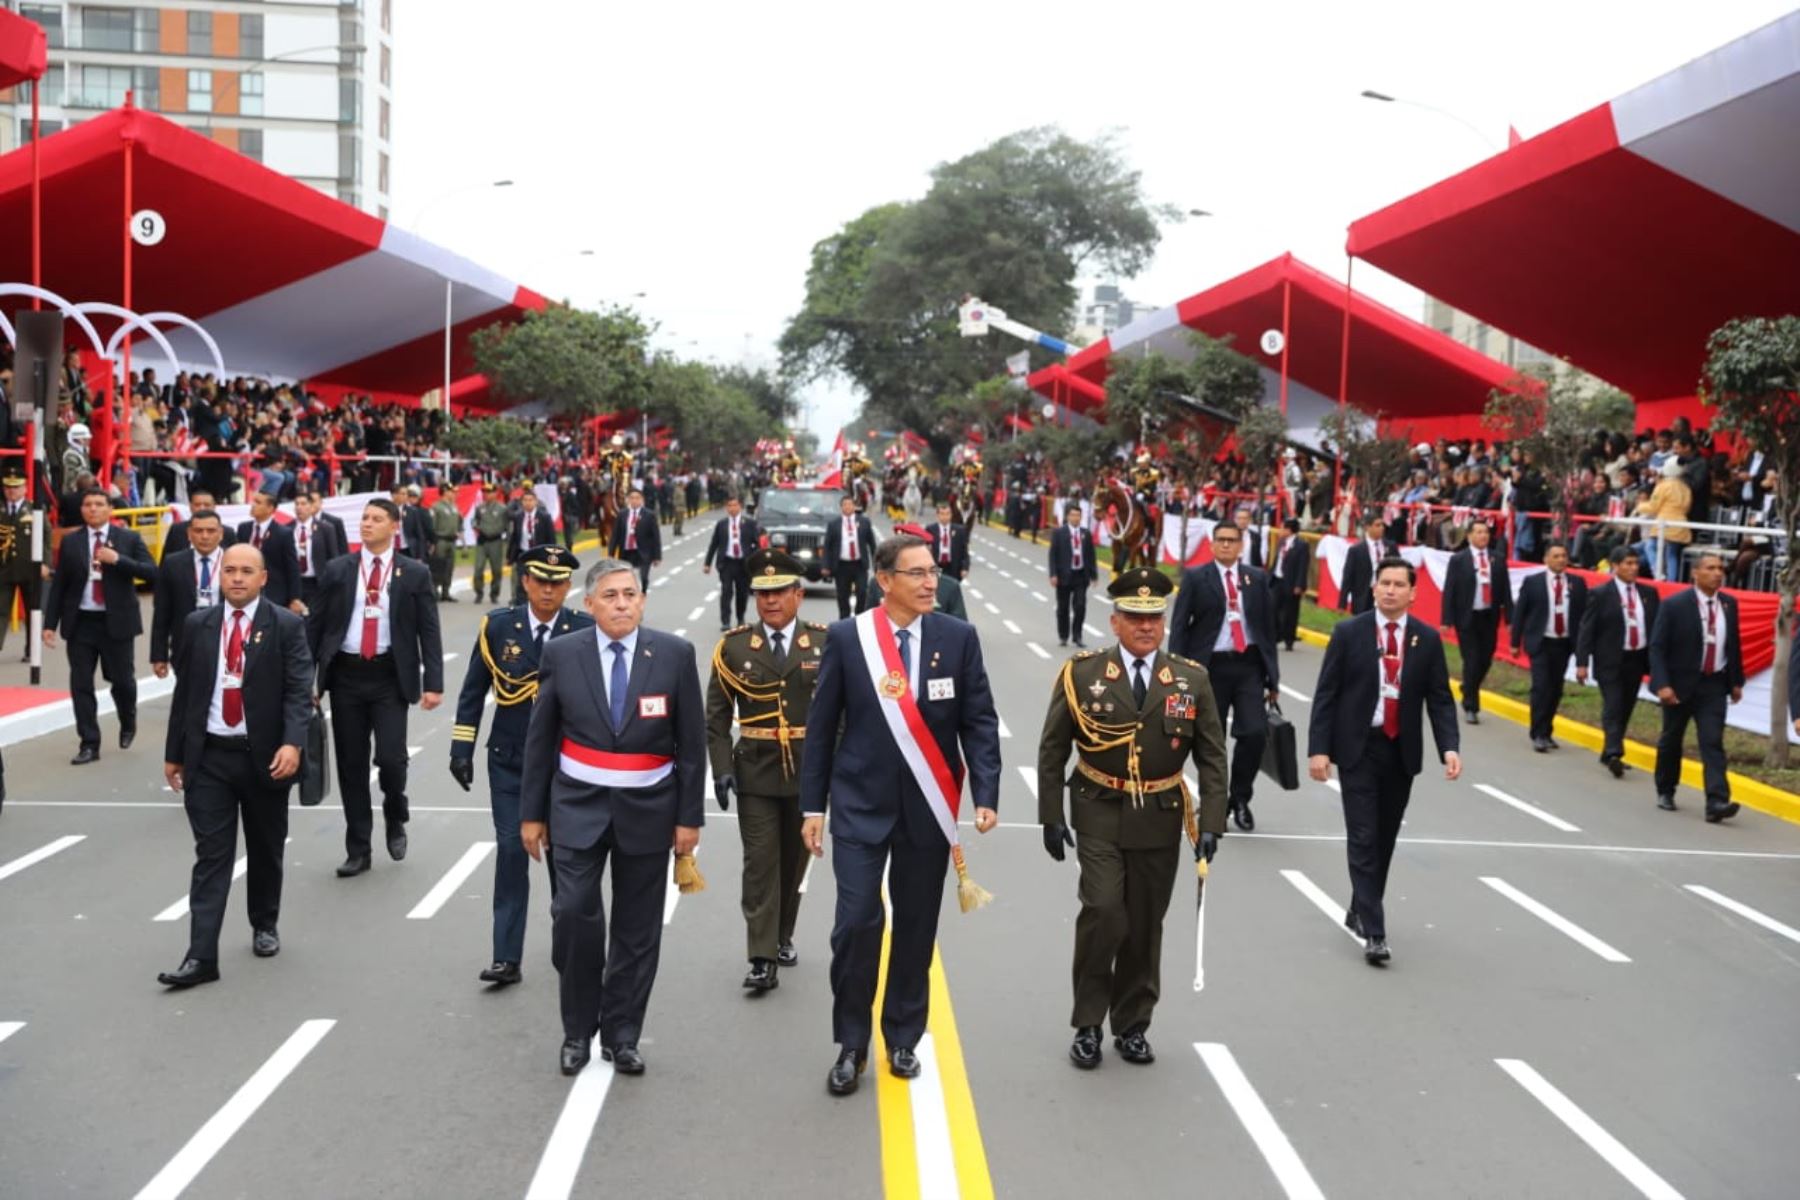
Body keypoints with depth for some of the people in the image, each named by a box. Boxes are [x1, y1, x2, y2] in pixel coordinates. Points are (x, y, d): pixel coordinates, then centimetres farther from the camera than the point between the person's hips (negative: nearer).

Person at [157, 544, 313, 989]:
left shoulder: (286, 626, -3)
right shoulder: (198, 625, 6)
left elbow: (299, 691, -11)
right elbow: (184, 691, 10)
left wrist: (292, 743, -25)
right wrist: (173, 752, 11)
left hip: (265, 756, -1)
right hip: (208, 756, 1)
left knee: (265, 850, 13)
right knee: (211, 855, -2)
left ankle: (265, 926, 34)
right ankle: (201, 955, -4)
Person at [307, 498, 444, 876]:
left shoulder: (414, 573, 1)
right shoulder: (337, 570, 6)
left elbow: (429, 631, 0)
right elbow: (315, 624, 7)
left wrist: (433, 683, -8)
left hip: (390, 677, -2)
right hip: (346, 675, 2)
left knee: (391, 757, -12)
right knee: (350, 764, 6)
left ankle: (395, 820, 20)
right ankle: (357, 850, 18)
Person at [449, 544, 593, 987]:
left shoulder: (586, 632, -5)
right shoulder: (497, 626, -1)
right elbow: (473, 691, 5)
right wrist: (461, 749, 0)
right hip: (509, 761, 1)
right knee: (511, 852, -2)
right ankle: (507, 957, 3)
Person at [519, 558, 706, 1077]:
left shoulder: (674, 655, -5)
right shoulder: (562, 654, -3)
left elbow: (692, 742, -1)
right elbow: (540, 739, 4)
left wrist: (689, 816, -2)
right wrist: (532, 812, 4)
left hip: (647, 808, 0)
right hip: (578, 805, 0)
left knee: (637, 929, 7)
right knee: (574, 912, -10)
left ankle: (621, 1035, 22)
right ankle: (577, 1030, 11)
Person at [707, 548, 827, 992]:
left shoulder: (825, 643, -1)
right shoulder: (734, 646, 0)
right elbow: (717, 715, 1)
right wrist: (721, 768, -8)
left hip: (810, 769, 1)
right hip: (755, 771, -1)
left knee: (795, 860, 14)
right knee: (760, 863, -4)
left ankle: (782, 936, 33)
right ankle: (763, 959, -3)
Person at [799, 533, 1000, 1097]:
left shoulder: (958, 637, -2)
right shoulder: (846, 637, -5)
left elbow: (979, 721, -1)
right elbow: (822, 726, 0)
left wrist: (986, 795, -10)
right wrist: (813, 804, 0)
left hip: (928, 807, 2)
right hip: (861, 803, -1)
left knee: (917, 926, 11)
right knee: (856, 923, -6)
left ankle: (903, 1038, 29)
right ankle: (851, 1045, 14)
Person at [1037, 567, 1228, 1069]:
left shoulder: (1192, 679, 0)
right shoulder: (1081, 673, -5)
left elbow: (1212, 757, 3)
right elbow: (1052, 750, 0)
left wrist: (1211, 822, -5)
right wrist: (1051, 816, -3)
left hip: (1160, 820, 2)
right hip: (1100, 816, -2)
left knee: (1145, 925, 10)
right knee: (1104, 912, -14)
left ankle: (1132, 1026, 27)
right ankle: (1087, 1024, 3)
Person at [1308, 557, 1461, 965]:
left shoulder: (1428, 639, 2)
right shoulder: (1348, 633, -4)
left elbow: (1440, 698, 3)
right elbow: (1326, 694, -4)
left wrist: (1449, 746, -12)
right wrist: (1318, 748, -11)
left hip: (1402, 751, 3)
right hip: (1358, 748, -3)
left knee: (1385, 838, 12)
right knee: (1363, 839, -6)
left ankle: (1359, 912, 30)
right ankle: (1373, 931, -6)